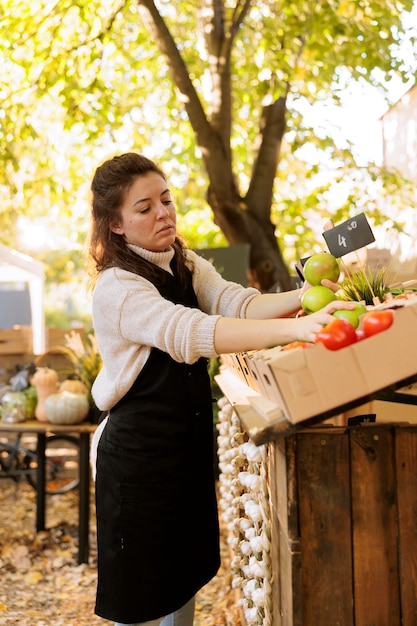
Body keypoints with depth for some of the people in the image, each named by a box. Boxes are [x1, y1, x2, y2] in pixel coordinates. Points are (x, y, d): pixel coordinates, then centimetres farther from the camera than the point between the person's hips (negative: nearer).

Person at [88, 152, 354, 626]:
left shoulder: (187, 266, 5)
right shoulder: (116, 289, -20)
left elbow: (238, 304, -11)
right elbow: (191, 333, -35)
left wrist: (304, 297, -31)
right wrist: (295, 328, -46)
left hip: (190, 445, 7)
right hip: (138, 456, -7)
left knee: (185, 577, 20)